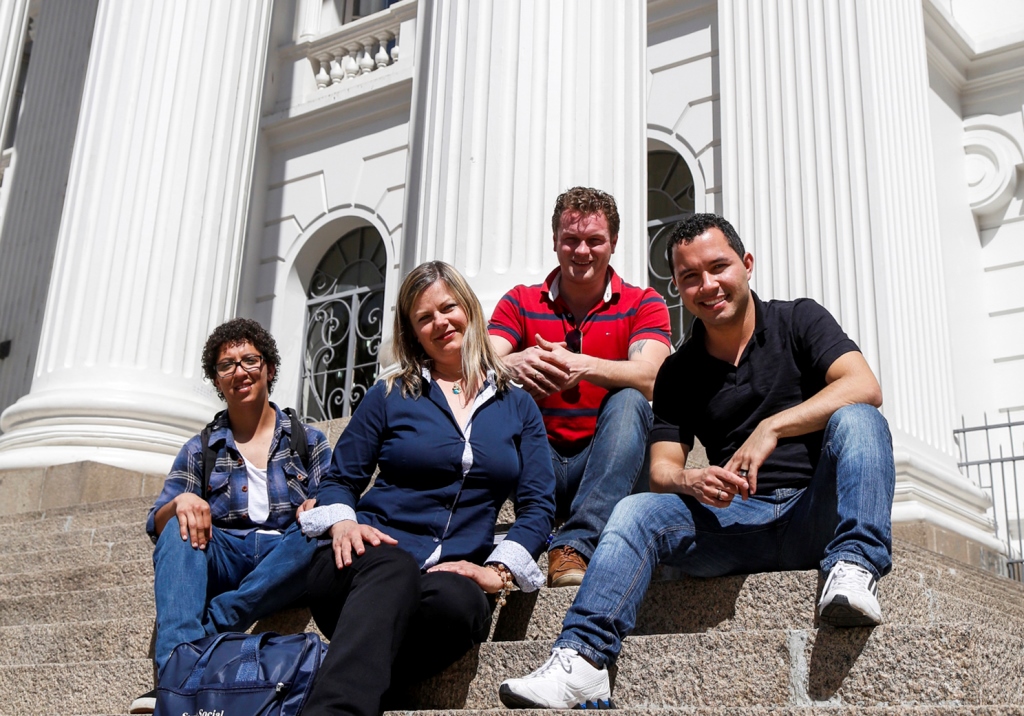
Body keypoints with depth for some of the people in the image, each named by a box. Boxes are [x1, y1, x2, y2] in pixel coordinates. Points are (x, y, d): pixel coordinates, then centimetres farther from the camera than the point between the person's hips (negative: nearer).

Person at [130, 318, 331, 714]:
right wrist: (179, 503, -15)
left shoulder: (308, 440, 15)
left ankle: (210, 628, -36)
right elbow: (156, 525, 8)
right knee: (180, 530, -30)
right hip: (221, 560, 1)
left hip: (284, 564, -1)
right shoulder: (199, 450, 17)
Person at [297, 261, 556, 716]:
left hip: (455, 574, 1)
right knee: (393, 569, -40)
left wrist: (499, 569, -7)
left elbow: (538, 504, 11)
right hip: (371, 558, -1)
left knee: (456, 598, -39)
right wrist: (341, 522, -8)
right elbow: (340, 480, 15)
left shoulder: (517, 407, 17)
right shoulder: (390, 397, 14)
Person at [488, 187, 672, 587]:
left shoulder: (643, 304, 3)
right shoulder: (520, 303, 8)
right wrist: (513, 365, -34)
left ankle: (574, 546, -41)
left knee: (629, 402, -29)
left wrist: (584, 366, -37)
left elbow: (649, 377, -18)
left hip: (608, 469, -1)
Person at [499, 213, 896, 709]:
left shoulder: (798, 321, 5)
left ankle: (852, 567, -39)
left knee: (856, 419, -26)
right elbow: (662, 469, 5)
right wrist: (692, 483, -20)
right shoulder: (678, 374, 13)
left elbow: (864, 388, -13)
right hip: (737, 523, 2)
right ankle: (583, 657, -31)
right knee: (639, 510, -21)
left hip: (813, 515, -2)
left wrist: (771, 428, -24)